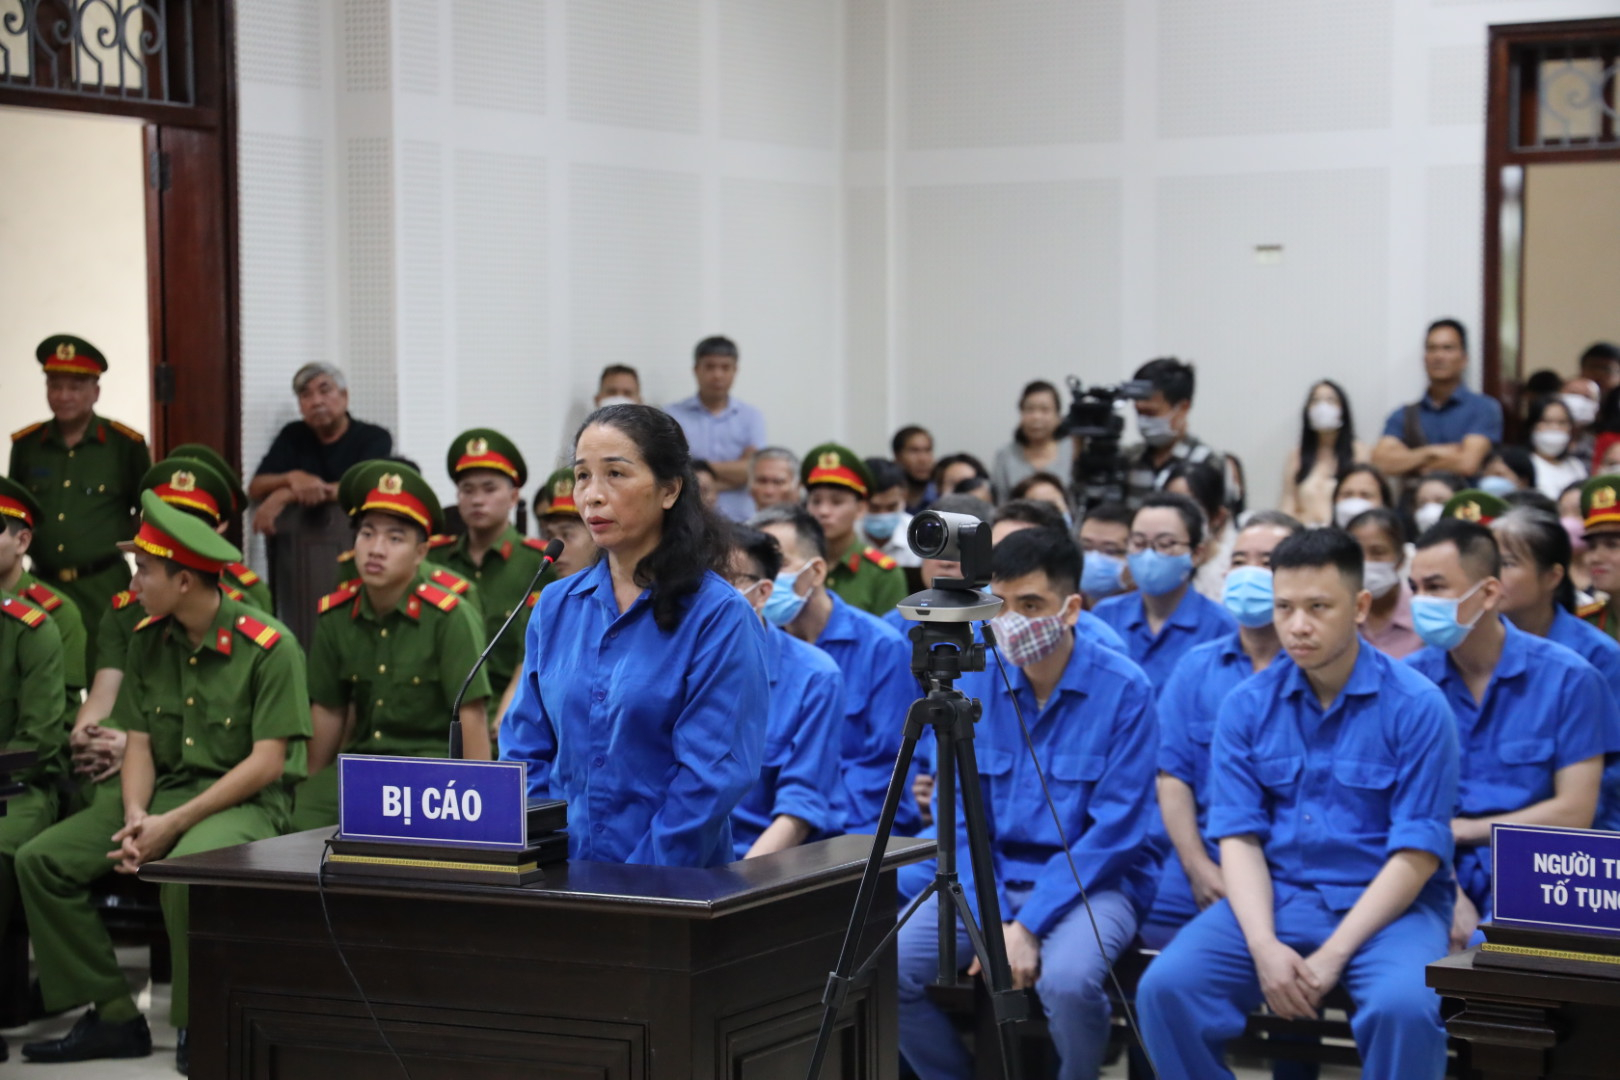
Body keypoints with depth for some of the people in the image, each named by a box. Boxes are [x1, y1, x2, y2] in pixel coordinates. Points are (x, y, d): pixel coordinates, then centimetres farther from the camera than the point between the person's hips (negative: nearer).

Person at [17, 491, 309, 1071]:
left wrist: (173, 824, -20)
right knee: (41, 859, -10)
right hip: (165, 788, 7)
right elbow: (139, 743, 7)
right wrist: (135, 816, -13)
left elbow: (267, 762, -16)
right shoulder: (148, 641, 7)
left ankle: (198, 1027, -19)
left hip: (248, 802, -7)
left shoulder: (270, 647, -14)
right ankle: (114, 1017, -3)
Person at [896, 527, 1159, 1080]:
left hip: (1095, 881, -4)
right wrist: (991, 927, -13)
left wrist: (1027, 926, -20)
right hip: (991, 879, 4)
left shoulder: (1123, 690, -11)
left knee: (1066, 978, -35)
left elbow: (1114, 831, -14)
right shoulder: (975, 682, 1)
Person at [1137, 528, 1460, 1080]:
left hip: (1387, 905, -3)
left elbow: (1416, 855, -10)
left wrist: (1331, 957, -18)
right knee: (1164, 988, -21)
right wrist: (1264, 947, -17)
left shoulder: (1416, 707, -7)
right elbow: (1239, 837, 0)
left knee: (1404, 1008, -35)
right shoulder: (1246, 705, 4)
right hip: (1275, 898, 3)